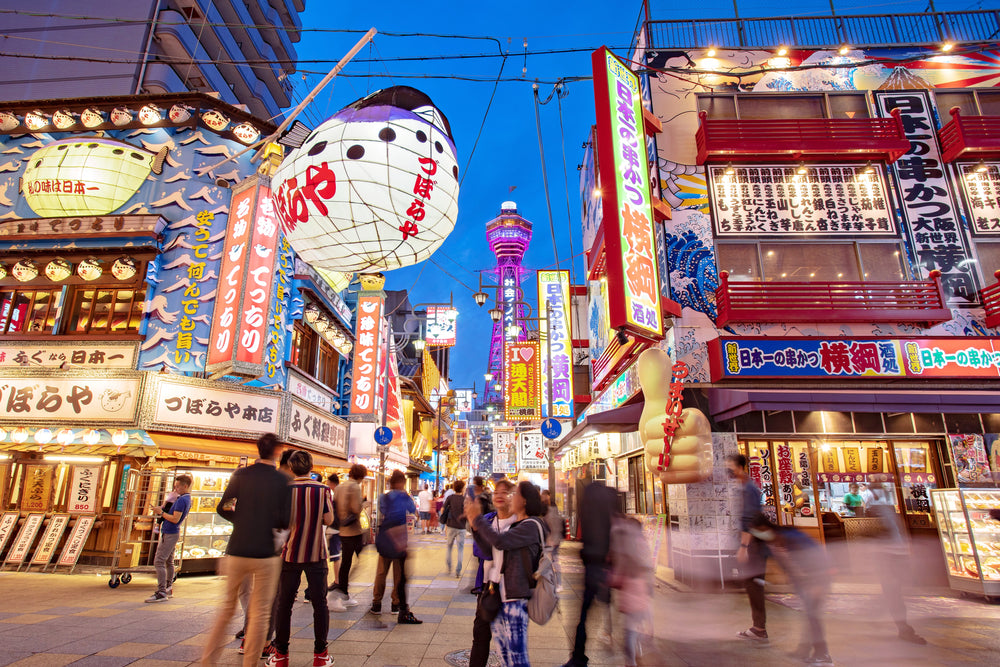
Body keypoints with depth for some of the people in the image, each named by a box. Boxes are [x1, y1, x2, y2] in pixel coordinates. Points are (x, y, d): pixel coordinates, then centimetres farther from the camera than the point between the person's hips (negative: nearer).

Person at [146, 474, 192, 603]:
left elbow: (175, 519, -24)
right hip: (173, 533, 10)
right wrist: (165, 506, 9)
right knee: (169, 562, 17)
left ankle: (161, 593, -10)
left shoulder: (182, 500, -19)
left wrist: (161, 512, -14)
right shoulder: (187, 499, 12)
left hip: (169, 534, -10)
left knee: (159, 562, -10)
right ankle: (169, 589, 26)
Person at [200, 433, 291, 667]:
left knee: (227, 606, 22)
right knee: (260, 613, 9)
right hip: (265, 553, -3)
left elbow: (223, 509, 2)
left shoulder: (240, 475, -1)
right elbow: (285, 521, -10)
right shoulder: (282, 480, -8)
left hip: (236, 551, 3)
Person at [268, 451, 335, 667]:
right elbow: (329, 520, -5)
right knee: (319, 603, 8)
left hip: (290, 554, 0)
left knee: (284, 604, 13)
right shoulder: (323, 490, -7)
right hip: (317, 554, 0)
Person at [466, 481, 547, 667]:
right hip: (498, 595, 9)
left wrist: (478, 518, -15)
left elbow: (500, 541, -25)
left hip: (515, 598, -9)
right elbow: (489, 548, 15)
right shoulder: (514, 524, 15)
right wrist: (475, 525, 4)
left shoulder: (531, 525, -13)